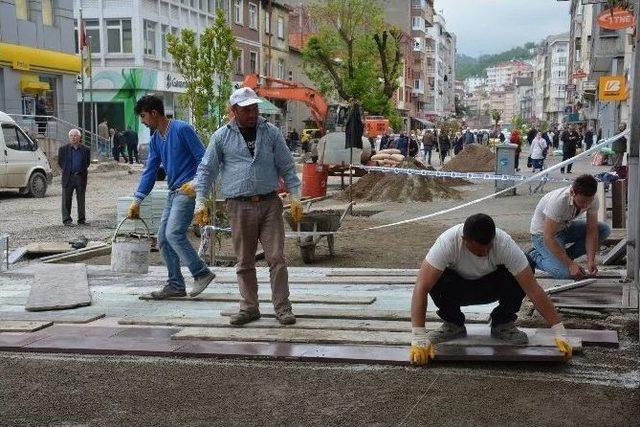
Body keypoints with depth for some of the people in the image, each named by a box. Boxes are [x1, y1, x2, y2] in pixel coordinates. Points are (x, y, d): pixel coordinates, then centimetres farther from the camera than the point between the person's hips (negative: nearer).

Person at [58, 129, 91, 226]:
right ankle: (67, 220, 6)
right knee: (67, 200, 1)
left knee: (81, 200, 7)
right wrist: (65, 170, 7)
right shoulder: (63, 149, 3)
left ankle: (82, 219, 14)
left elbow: (88, 163, 14)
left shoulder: (85, 150, 4)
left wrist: (83, 171, 8)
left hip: (81, 177, 1)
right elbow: (60, 162, 11)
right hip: (68, 177, -1)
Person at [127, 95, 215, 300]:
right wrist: (136, 201, 10)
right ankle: (175, 284, 12)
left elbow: (202, 158, -10)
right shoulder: (155, 140, 14)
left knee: (174, 233, -18)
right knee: (163, 238, 5)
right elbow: (149, 172, 14)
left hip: (188, 190, -9)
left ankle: (201, 273, -7)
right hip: (173, 192, 9)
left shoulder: (182, 129, -9)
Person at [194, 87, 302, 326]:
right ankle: (249, 307, 17)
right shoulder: (222, 136, 6)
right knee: (245, 261, 6)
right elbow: (206, 170, 8)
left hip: (270, 203, 0)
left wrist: (294, 196, 1)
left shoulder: (270, 132, 8)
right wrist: (200, 201, 1)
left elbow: (287, 166, 10)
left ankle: (282, 307, 5)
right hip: (240, 206, 0)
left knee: (276, 257, -3)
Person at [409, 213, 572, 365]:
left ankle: (502, 323, -4)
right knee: (437, 280, -35)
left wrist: (560, 332, -37)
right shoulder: (447, 242, -36)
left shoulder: (504, 244, -32)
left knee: (518, 276, -31)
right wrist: (418, 337, -49)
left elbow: (533, 289, -32)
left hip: (491, 287, 1)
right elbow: (421, 287, -41)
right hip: (458, 287, -1)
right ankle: (453, 324, -5)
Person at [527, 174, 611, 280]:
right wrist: (571, 264, -38)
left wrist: (590, 261, -25)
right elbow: (548, 238, -35)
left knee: (604, 229, -11)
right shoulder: (559, 201, -36)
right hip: (543, 233, -7)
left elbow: (591, 230, -12)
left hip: (565, 227, 7)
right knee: (566, 272, -26)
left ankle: (563, 257, -1)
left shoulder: (592, 200, -18)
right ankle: (536, 257, 3)